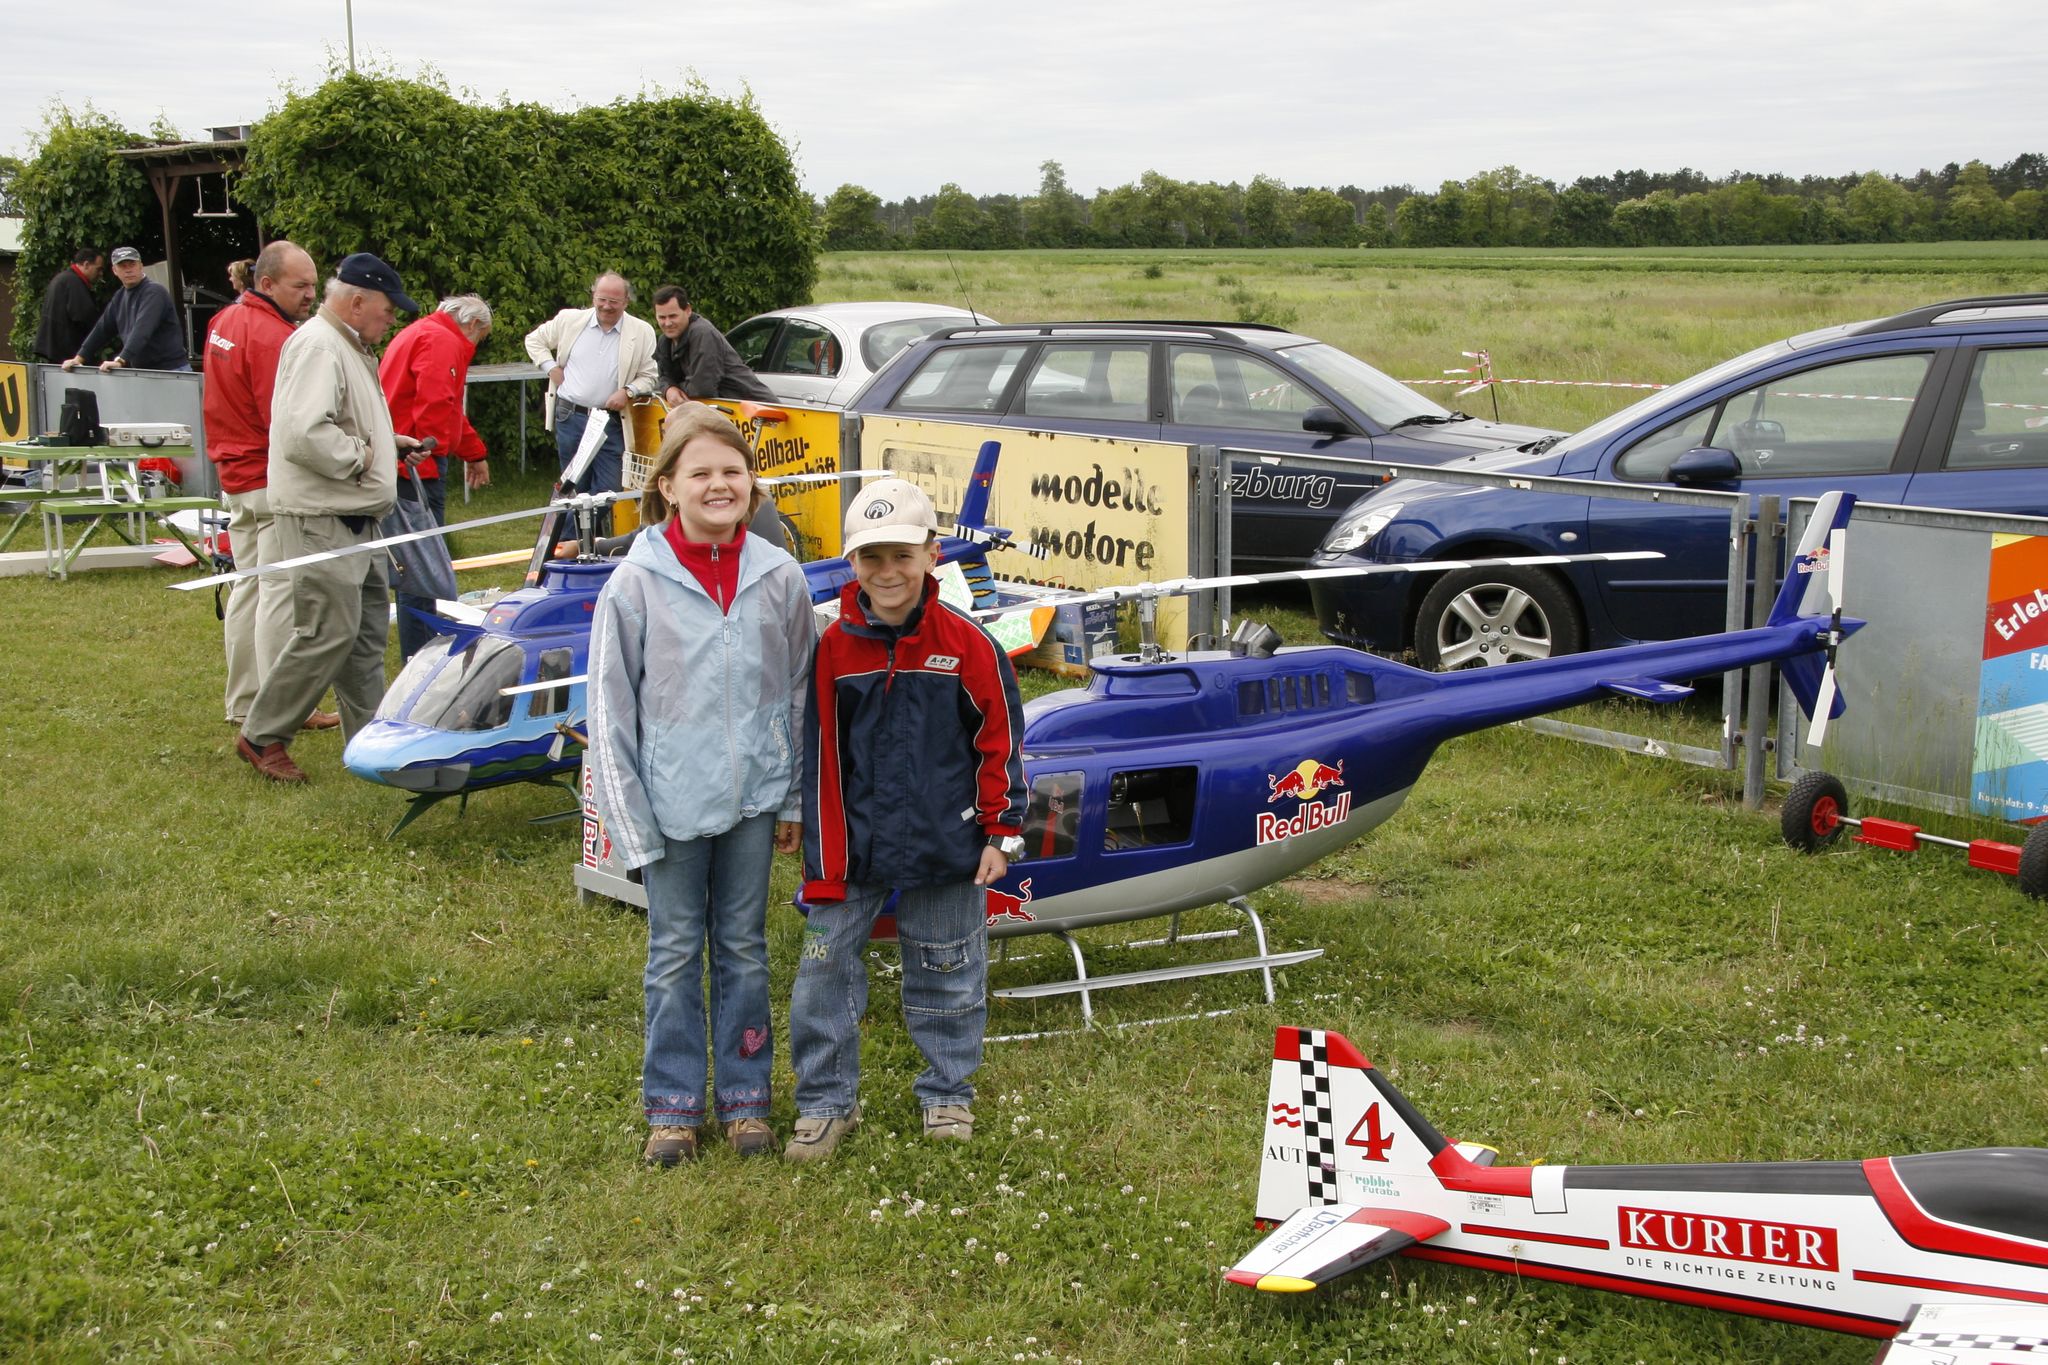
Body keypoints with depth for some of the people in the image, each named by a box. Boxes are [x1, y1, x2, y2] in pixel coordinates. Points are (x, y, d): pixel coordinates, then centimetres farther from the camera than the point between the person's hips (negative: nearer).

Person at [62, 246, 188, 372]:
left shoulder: (154, 292, -13)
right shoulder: (120, 296, 16)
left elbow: (142, 330, -25)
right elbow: (102, 329, 20)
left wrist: (120, 361, -33)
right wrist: (78, 358, 14)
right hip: (141, 371, 8)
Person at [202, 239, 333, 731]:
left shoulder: (224, 322, 11)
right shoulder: (274, 337, -20)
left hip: (235, 477, 10)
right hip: (275, 484, -10)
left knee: (248, 588, 14)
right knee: (281, 593, -5)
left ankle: (243, 704, 21)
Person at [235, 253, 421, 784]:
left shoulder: (349, 347, 18)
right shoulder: (317, 346, -17)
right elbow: (306, 433, -30)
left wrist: (387, 441, 13)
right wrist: (361, 458, -17)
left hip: (354, 519, 11)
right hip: (320, 520, -11)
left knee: (368, 630, 14)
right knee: (328, 632, -10)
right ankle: (261, 736, 2)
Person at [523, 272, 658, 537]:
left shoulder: (641, 333, 0)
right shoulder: (570, 320, 3)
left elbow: (649, 376, 6)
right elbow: (534, 340, 17)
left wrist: (629, 392, -12)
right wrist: (551, 368, 3)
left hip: (610, 422, -1)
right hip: (570, 416, 1)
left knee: (607, 490, -5)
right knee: (574, 487, 8)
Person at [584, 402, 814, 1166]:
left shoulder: (779, 578, -1)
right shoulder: (637, 584, -9)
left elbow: (801, 694, 7)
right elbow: (610, 709, -5)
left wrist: (793, 802, 7)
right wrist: (630, 822, -7)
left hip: (752, 797, 2)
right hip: (673, 803, -2)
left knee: (744, 947, 13)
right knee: (675, 952, 9)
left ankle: (744, 1096, 26)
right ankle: (672, 1104, 21)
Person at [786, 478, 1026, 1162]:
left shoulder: (968, 644, -9)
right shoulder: (834, 648, -6)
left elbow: (1000, 739, -1)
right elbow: (821, 755, -2)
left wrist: (1001, 832, -2)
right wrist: (820, 862, -3)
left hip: (945, 846, -1)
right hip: (854, 845, 1)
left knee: (947, 974, 12)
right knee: (824, 967, 2)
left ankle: (947, 1094, 31)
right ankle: (825, 1101, 18)